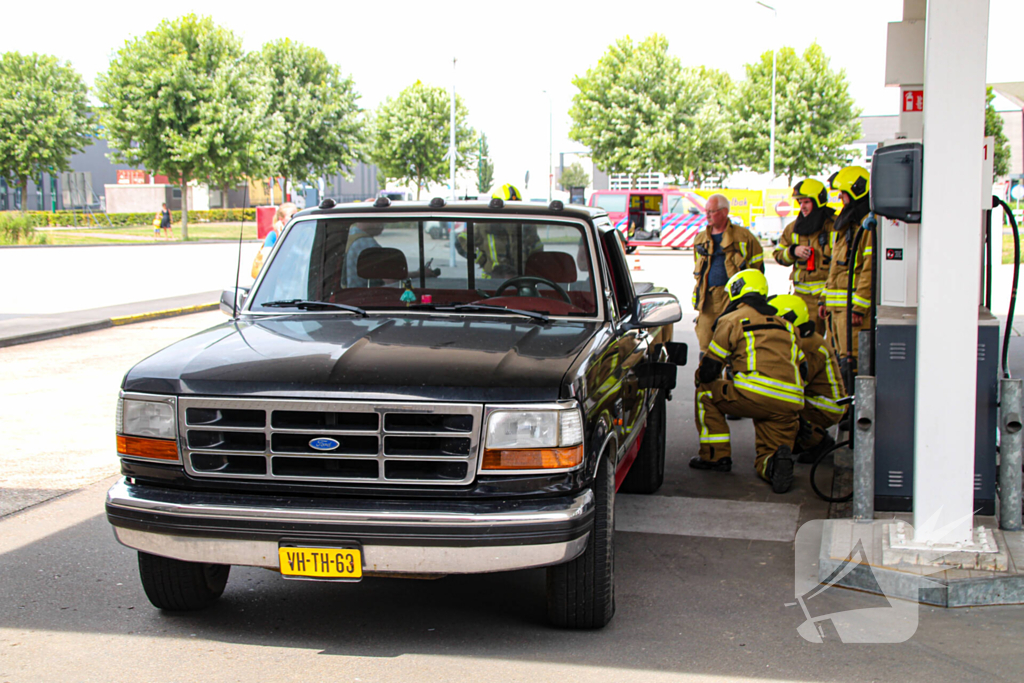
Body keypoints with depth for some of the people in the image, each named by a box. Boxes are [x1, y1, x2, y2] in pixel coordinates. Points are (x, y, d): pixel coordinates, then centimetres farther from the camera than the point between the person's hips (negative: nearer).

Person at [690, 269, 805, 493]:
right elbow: (801, 369, 29)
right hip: (790, 404, 6)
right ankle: (776, 460, -18)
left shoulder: (732, 319, 9)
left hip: (753, 395, -5)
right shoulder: (785, 325, 28)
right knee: (766, 463, 17)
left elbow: (708, 371, 8)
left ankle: (716, 455, 16)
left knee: (705, 390, 21)